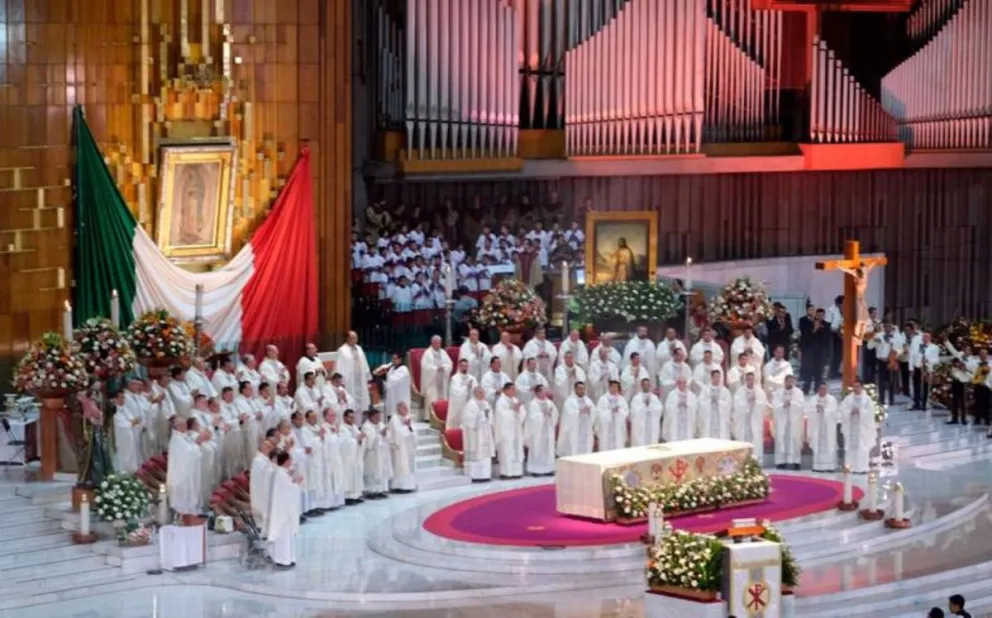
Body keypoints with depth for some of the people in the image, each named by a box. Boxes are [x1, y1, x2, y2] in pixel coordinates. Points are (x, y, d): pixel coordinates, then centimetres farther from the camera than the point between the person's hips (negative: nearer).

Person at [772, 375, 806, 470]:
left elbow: (802, 405, -5)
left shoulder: (798, 393, 6)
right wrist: (783, 405, -21)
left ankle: (795, 462, -3)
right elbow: (774, 405, -3)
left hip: (794, 421, 0)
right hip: (781, 421, 0)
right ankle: (781, 461, -2)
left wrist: (791, 403, -17)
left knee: (794, 440, -4)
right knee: (781, 440, -4)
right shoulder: (778, 393, 7)